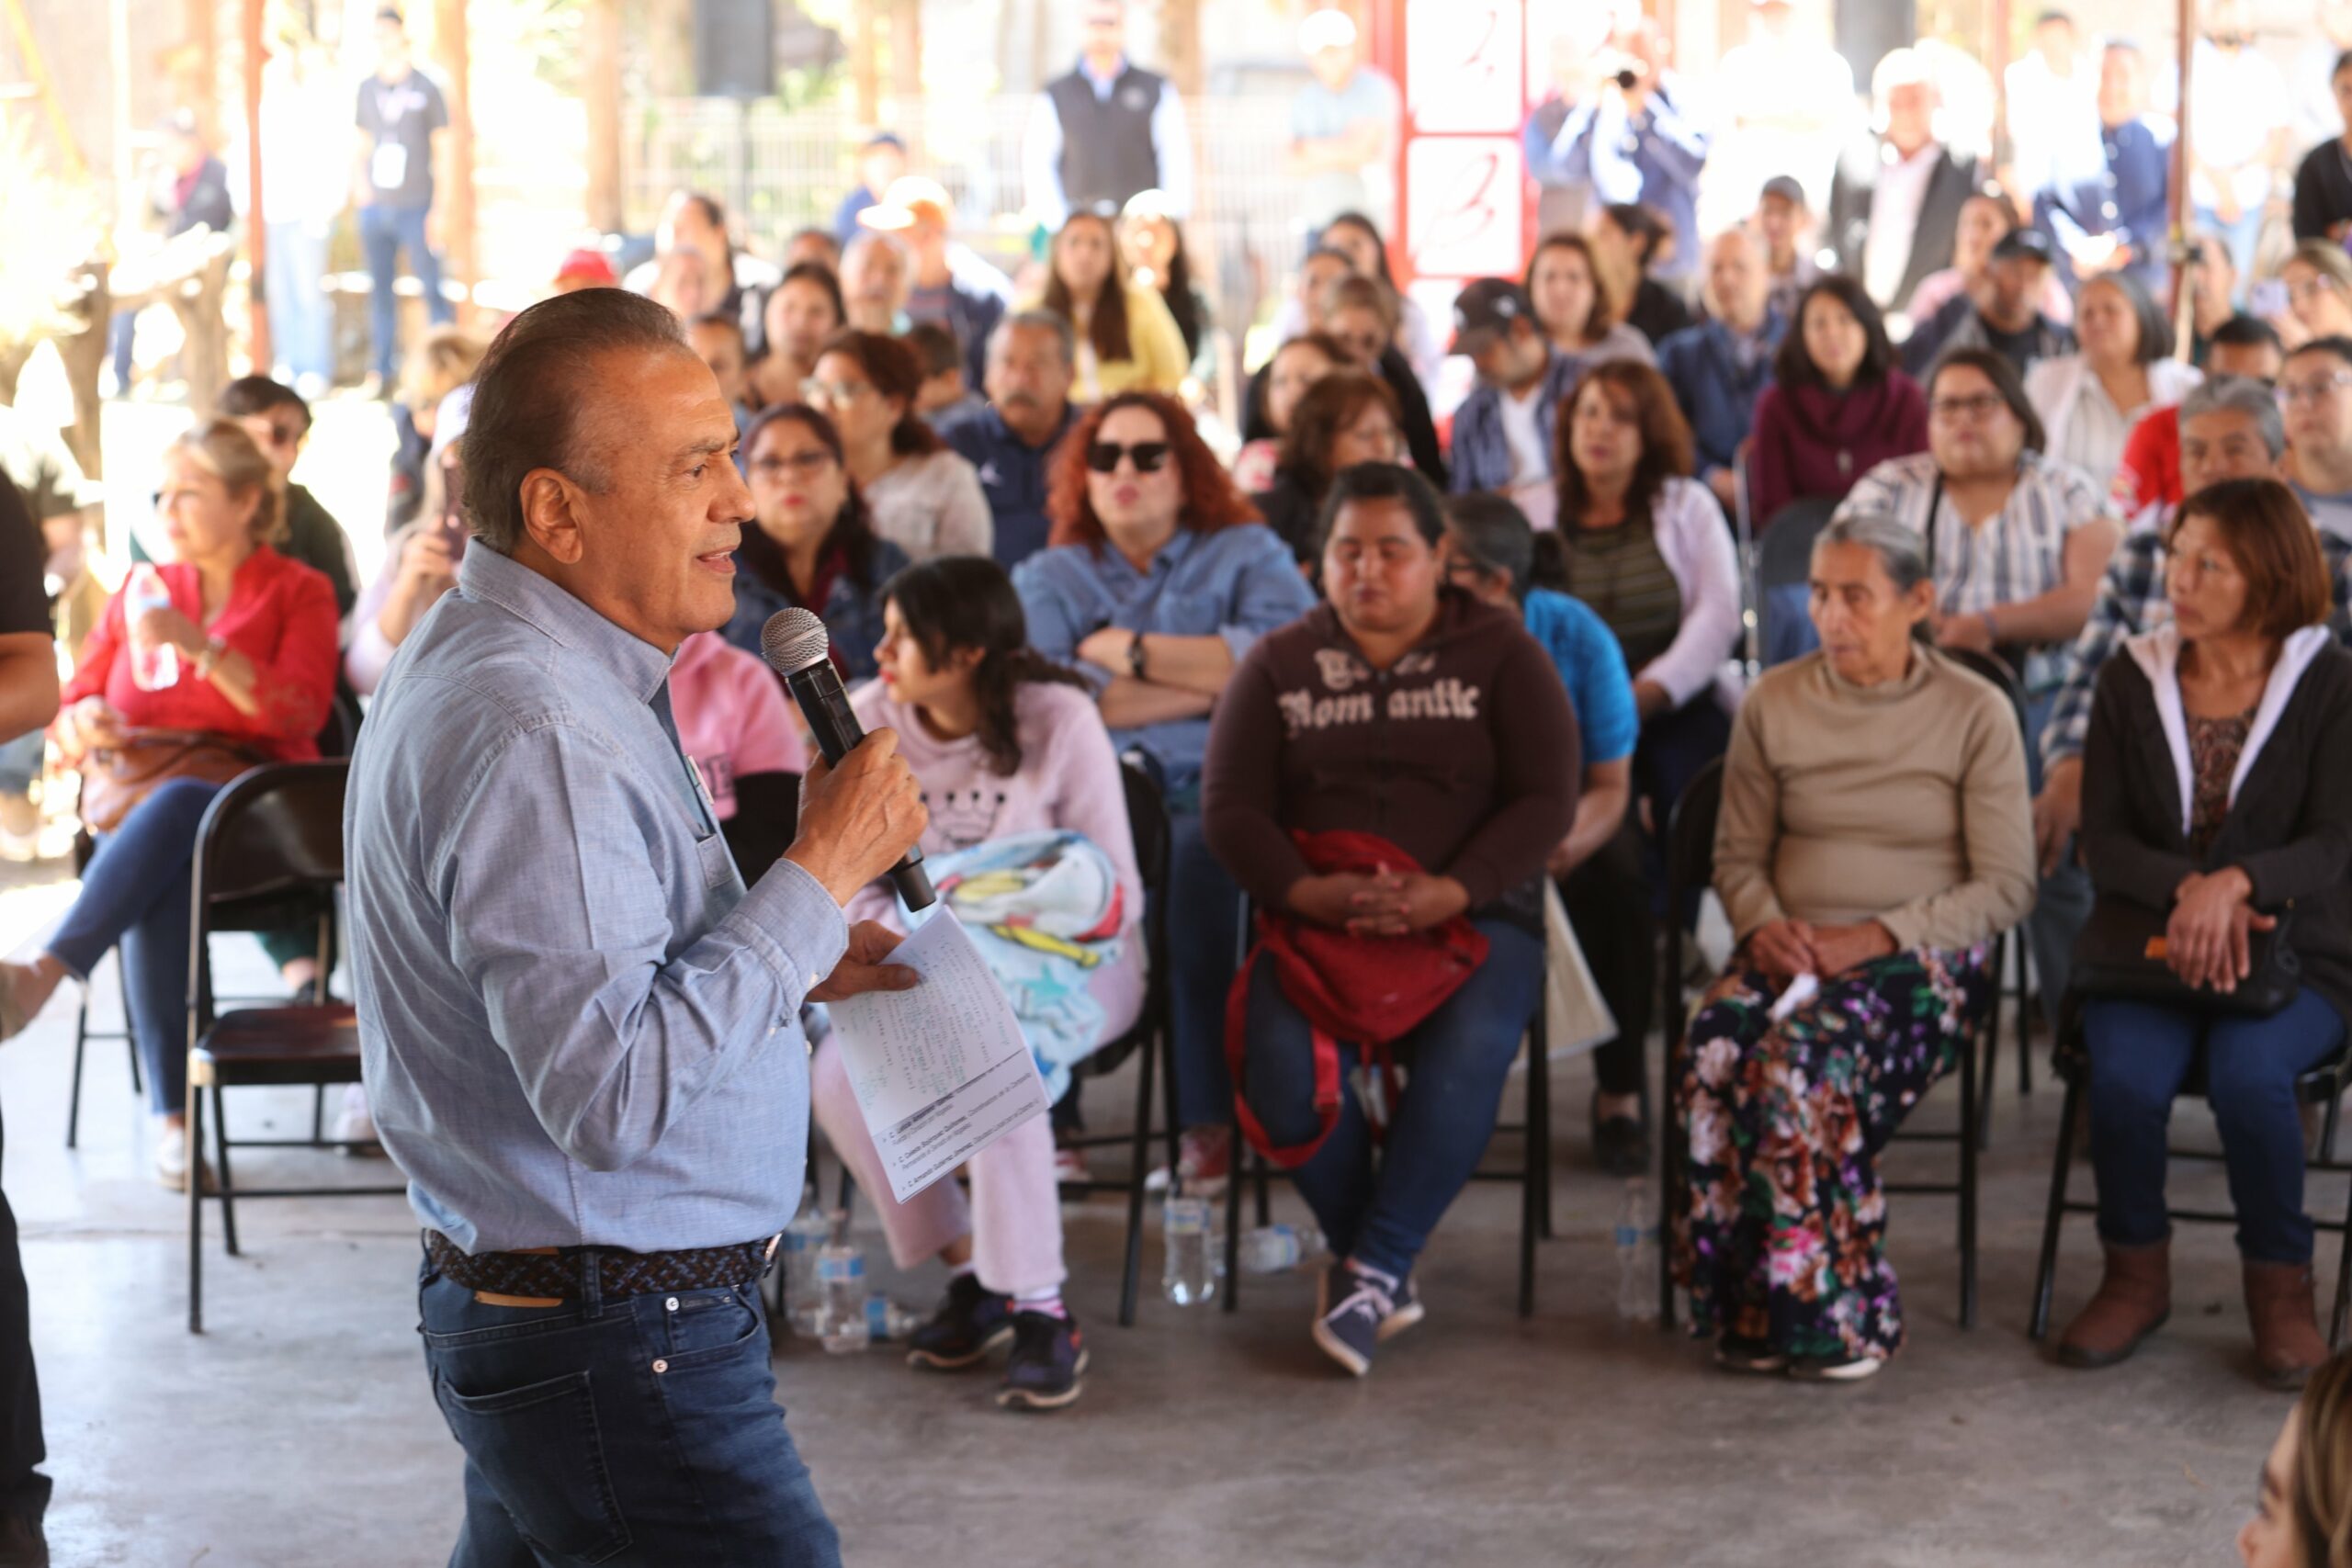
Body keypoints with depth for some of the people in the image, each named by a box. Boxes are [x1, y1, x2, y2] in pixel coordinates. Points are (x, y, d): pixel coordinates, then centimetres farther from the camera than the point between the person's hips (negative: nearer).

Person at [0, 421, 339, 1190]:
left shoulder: (299, 592, 10)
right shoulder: (138, 595, 20)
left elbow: (301, 713, -6)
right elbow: (67, 721, 18)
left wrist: (200, 645, -18)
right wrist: (83, 724, -8)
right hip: (132, 794, 2)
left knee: (175, 810, -39)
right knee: (165, 873, -35)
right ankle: (170, 1113, -41)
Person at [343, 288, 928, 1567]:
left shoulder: (497, 664, 12)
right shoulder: (532, 734, -23)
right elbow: (613, 1096, -29)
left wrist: (792, 966, 9)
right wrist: (822, 875, -21)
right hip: (619, 1351, -11)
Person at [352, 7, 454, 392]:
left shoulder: (425, 89, 0)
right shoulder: (367, 89, 11)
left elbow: (441, 150, 1)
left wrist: (439, 208, -4)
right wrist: (359, 185, 2)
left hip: (415, 208, -4)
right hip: (375, 207, 4)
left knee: (431, 287, -6)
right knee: (380, 290, 6)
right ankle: (383, 369, 14)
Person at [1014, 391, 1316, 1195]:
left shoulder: (1249, 555, 18)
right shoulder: (1048, 578, 22)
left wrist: (1131, 653, -1)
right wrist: (1209, 684, -1)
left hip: (1211, 792, -2)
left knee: (1201, 860, -37)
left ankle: (1207, 1122, -34)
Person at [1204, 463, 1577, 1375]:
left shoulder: (1499, 654, 11)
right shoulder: (1279, 666, 15)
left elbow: (1546, 800, 1)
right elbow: (1230, 806, 6)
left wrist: (1451, 892, -16)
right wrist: (1308, 892, -14)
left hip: (1471, 917, -1)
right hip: (1315, 918, 1)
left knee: (1468, 1050, -34)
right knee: (1284, 1059, -31)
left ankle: (1374, 1266, -22)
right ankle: (1373, 1257, -10)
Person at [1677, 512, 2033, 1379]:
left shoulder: (1976, 714, 1)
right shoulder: (1772, 703, 10)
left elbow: (2005, 887, -2)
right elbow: (1737, 855, 15)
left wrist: (1878, 936, -13)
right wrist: (1764, 925, -7)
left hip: (1925, 958, -3)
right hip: (1790, 950, 3)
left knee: (1804, 1058, -35)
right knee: (1715, 1053, -32)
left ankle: (1832, 1316, -24)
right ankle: (1744, 1308, -23)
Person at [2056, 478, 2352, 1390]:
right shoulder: (2133, 678, 5)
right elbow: (2104, 845, 0)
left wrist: (2236, 883, -29)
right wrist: (2186, 888, -21)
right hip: (2146, 941, 2)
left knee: (2248, 1074, -33)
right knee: (2125, 1077, -29)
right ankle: (2136, 1275, -3)